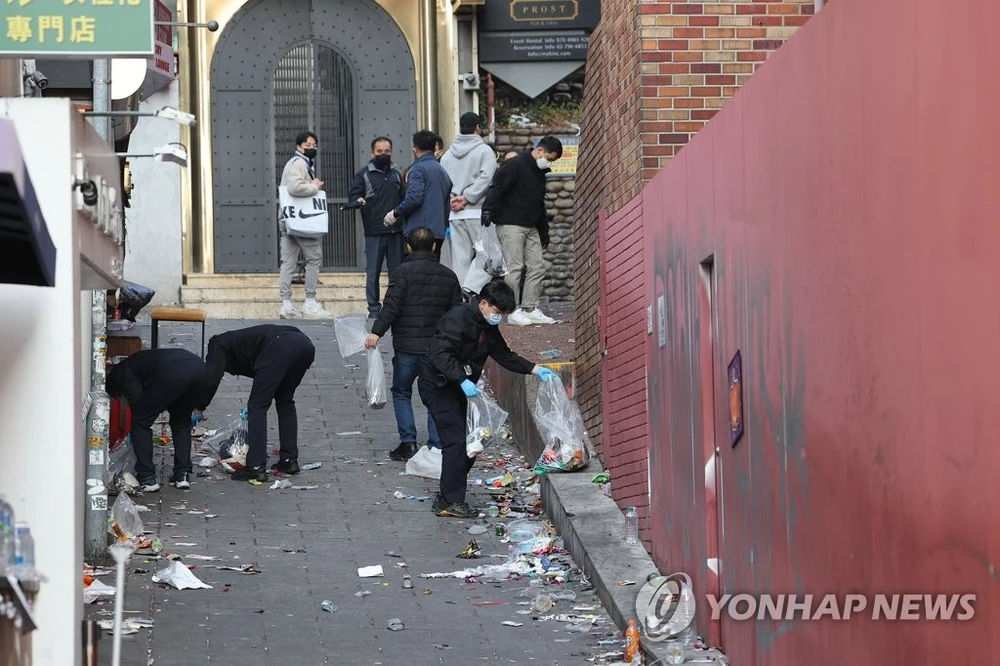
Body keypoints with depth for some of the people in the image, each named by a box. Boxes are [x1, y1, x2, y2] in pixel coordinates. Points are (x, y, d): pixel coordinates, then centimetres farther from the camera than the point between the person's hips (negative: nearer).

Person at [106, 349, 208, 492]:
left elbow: (137, 399, 4)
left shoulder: (119, 373, 18)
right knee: (181, 422, 28)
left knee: (140, 422, 10)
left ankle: (147, 479, 9)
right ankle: (183, 475, 21)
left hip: (173, 373, -8)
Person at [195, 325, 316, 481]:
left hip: (280, 347, -8)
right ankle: (289, 460, 23)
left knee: (257, 407, 2)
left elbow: (211, 379, 6)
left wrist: (198, 409, 16)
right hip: (305, 344, 8)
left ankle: (256, 468, -2)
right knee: (285, 401, 26)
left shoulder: (219, 344, 22)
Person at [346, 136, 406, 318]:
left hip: (396, 232, 4)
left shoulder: (396, 174, 17)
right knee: (373, 272, -3)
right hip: (374, 233, -4)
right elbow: (352, 198, -2)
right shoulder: (363, 175, 4)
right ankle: (374, 308, 1)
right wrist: (357, 202, -26)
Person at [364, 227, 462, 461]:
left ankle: (408, 443, 2)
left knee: (401, 393, 12)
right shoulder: (448, 275, 9)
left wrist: (377, 332, -16)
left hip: (407, 345, -3)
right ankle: (436, 446, 7)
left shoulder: (403, 272, -6)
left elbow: (392, 306, -16)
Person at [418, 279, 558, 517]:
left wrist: (535, 369, 7)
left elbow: (504, 354, 17)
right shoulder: (458, 318, -22)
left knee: (468, 442, 8)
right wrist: (463, 380, -40)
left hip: (456, 388, 10)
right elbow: (440, 354, -32)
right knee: (455, 440, -14)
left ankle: (446, 498, 17)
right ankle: (451, 502, -9)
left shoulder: (488, 327, 8)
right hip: (437, 385, -10)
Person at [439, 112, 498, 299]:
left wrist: (452, 200, 1)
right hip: (477, 212, -5)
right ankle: (471, 288, -20)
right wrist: (467, 198, -11)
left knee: (460, 257, 7)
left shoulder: (448, 154, 14)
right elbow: (485, 178, -15)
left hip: (454, 214, 5)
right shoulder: (484, 151, -3)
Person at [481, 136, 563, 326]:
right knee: (514, 267, -9)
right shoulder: (514, 166, -9)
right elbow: (496, 189, -19)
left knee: (537, 267, 4)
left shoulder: (539, 173, 18)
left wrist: (544, 231, 26)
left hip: (531, 228, 9)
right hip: (510, 225, -9)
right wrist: (488, 210, -33)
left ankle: (530, 309, 10)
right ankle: (513, 312, -5)